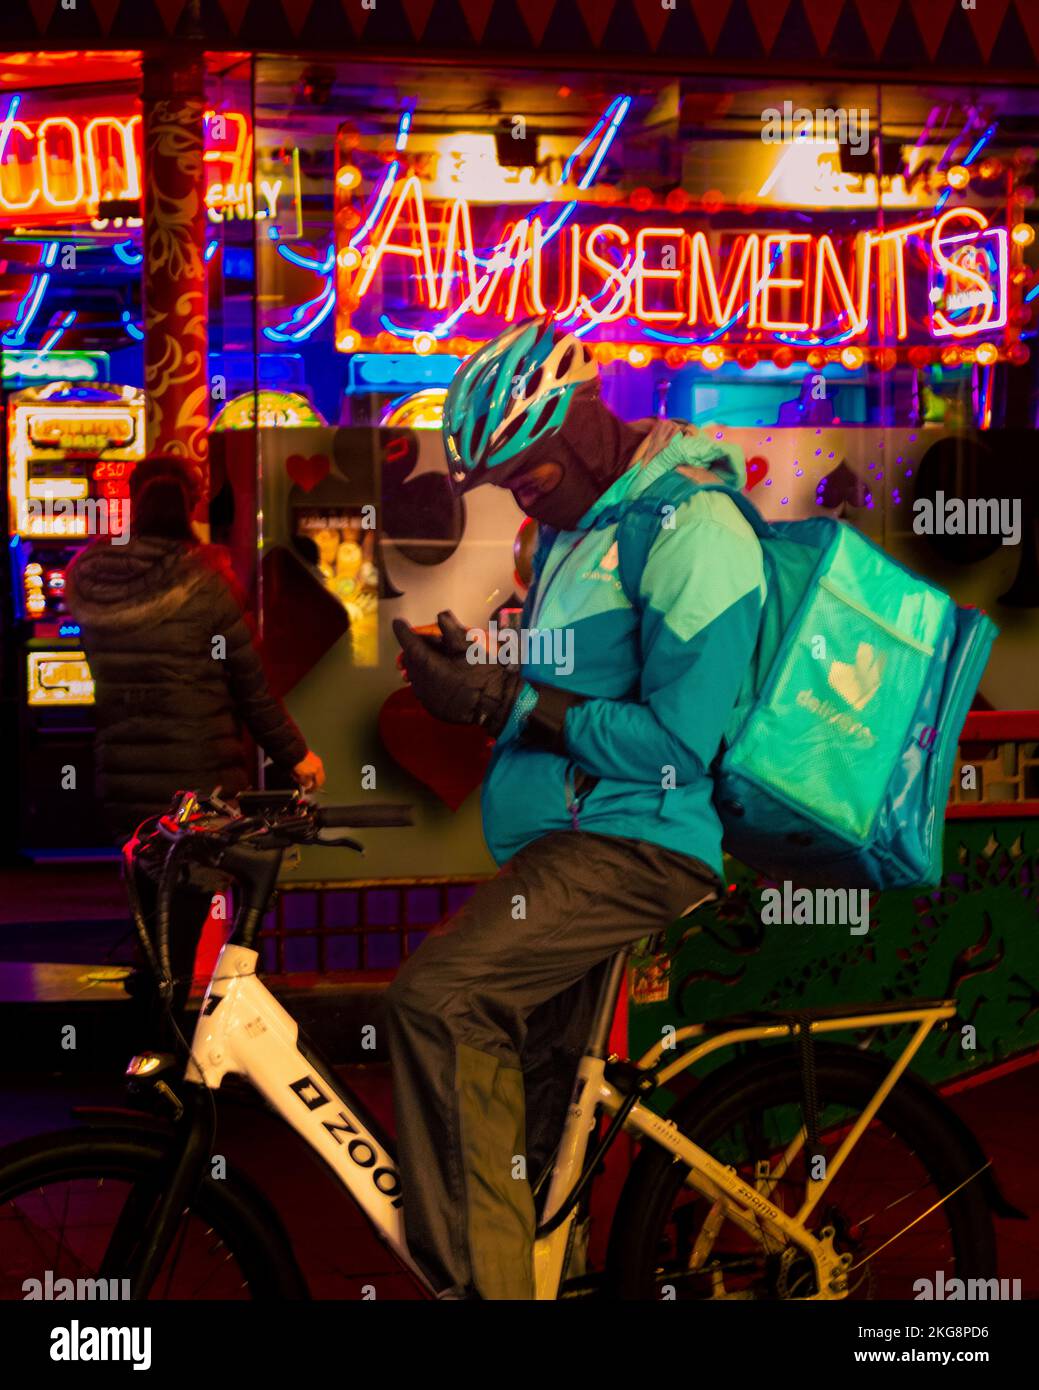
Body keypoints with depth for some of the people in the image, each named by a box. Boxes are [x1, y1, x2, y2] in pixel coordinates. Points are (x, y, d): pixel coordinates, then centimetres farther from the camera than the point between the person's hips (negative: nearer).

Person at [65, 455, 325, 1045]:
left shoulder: (87, 580, -1)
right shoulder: (205, 579, -12)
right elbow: (252, 685, -8)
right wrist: (296, 753, 3)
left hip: (121, 780, 4)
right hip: (201, 776, -4)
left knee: (151, 906, 21)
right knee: (185, 912, 7)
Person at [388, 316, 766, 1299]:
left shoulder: (691, 526, -15)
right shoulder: (576, 526, 16)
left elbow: (674, 745, -21)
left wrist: (501, 699, -20)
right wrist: (470, 680, 3)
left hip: (635, 844, -10)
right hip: (568, 843, 10)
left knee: (434, 998, -25)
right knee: (533, 1101, 15)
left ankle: (476, 1281, -16)